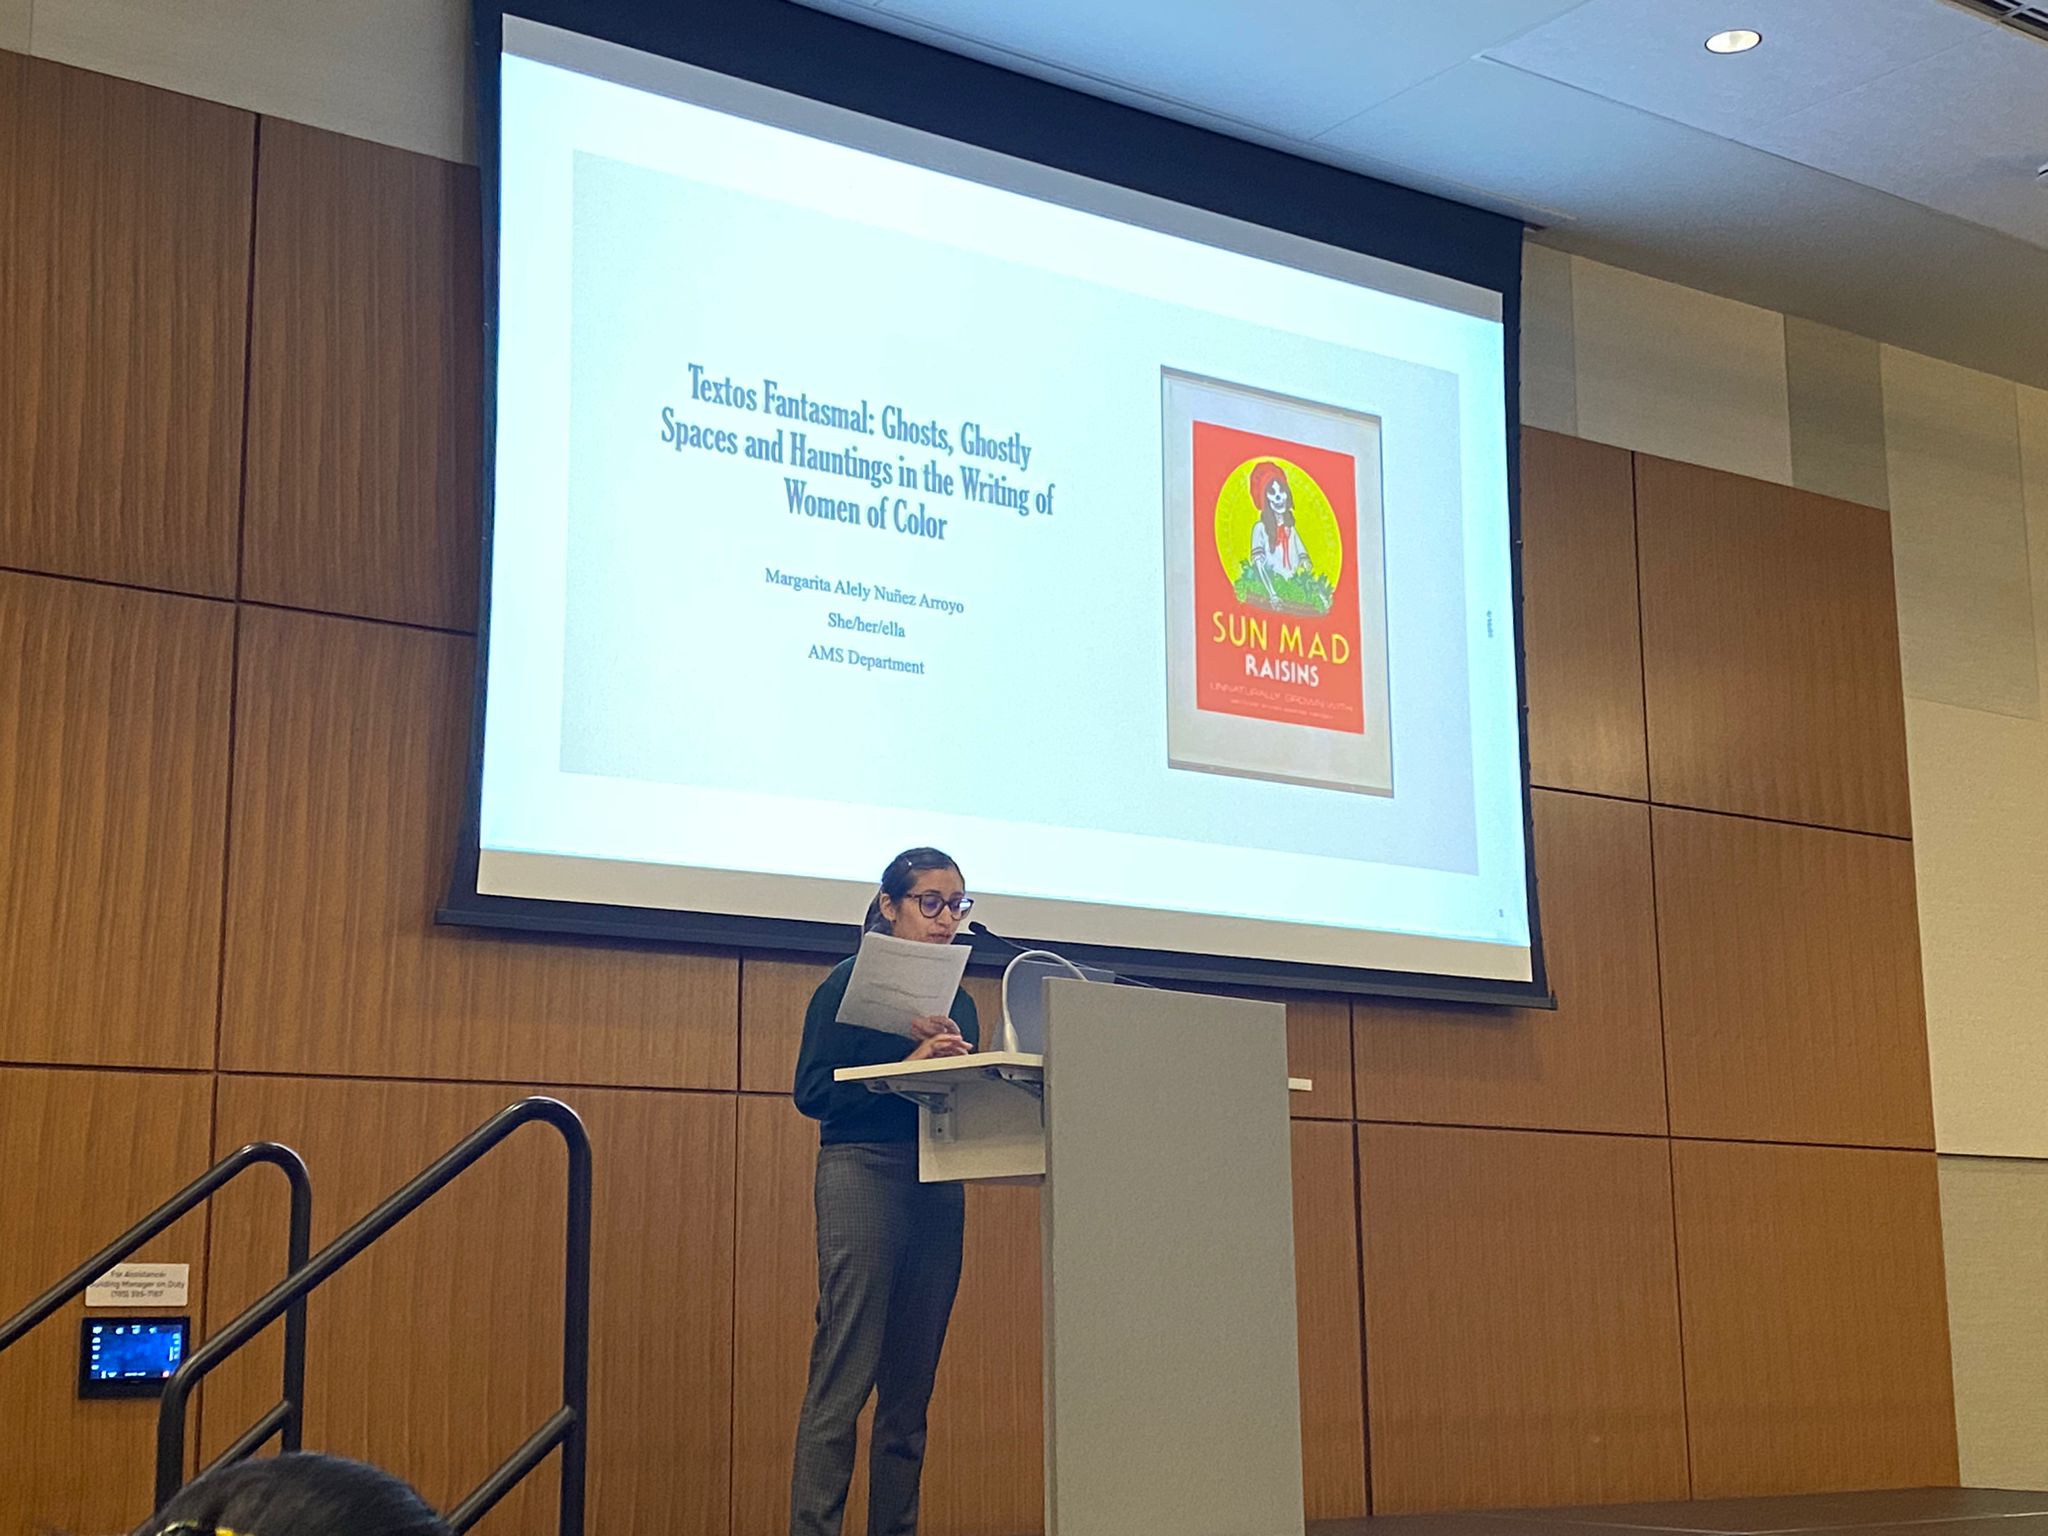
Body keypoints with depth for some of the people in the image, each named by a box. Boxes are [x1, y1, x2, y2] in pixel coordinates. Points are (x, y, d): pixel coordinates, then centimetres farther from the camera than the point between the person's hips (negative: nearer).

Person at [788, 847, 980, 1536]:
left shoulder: (959, 999, 19)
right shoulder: (851, 981, 2)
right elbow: (812, 1090, -7)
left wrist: (958, 1060, -5)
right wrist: (906, 1067, -15)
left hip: (938, 1187, 6)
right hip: (864, 1173, -6)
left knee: (913, 1381, 6)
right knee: (846, 1373, -10)